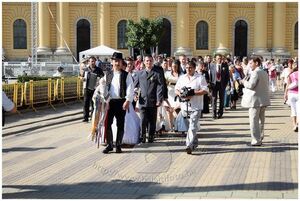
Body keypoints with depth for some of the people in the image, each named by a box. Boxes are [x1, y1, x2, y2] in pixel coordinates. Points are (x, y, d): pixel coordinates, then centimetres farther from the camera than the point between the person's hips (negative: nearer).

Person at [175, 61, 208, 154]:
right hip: (185, 105, 5)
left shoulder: (200, 78, -2)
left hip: (196, 106, -5)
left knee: (192, 126, -12)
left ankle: (189, 146, -15)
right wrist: (180, 94, -9)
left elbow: (205, 91, -9)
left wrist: (193, 93, -19)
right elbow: (176, 89, 14)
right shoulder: (182, 78, 13)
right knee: (189, 126, 14)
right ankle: (194, 143, 31)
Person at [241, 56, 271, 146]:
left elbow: (251, 85, -22)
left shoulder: (255, 72, -15)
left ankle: (256, 141, -3)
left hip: (256, 100, -9)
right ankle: (260, 138, 25)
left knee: (254, 120, -4)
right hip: (264, 100, 9)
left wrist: (244, 82, -2)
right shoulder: (264, 73, 14)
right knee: (261, 120, 16)